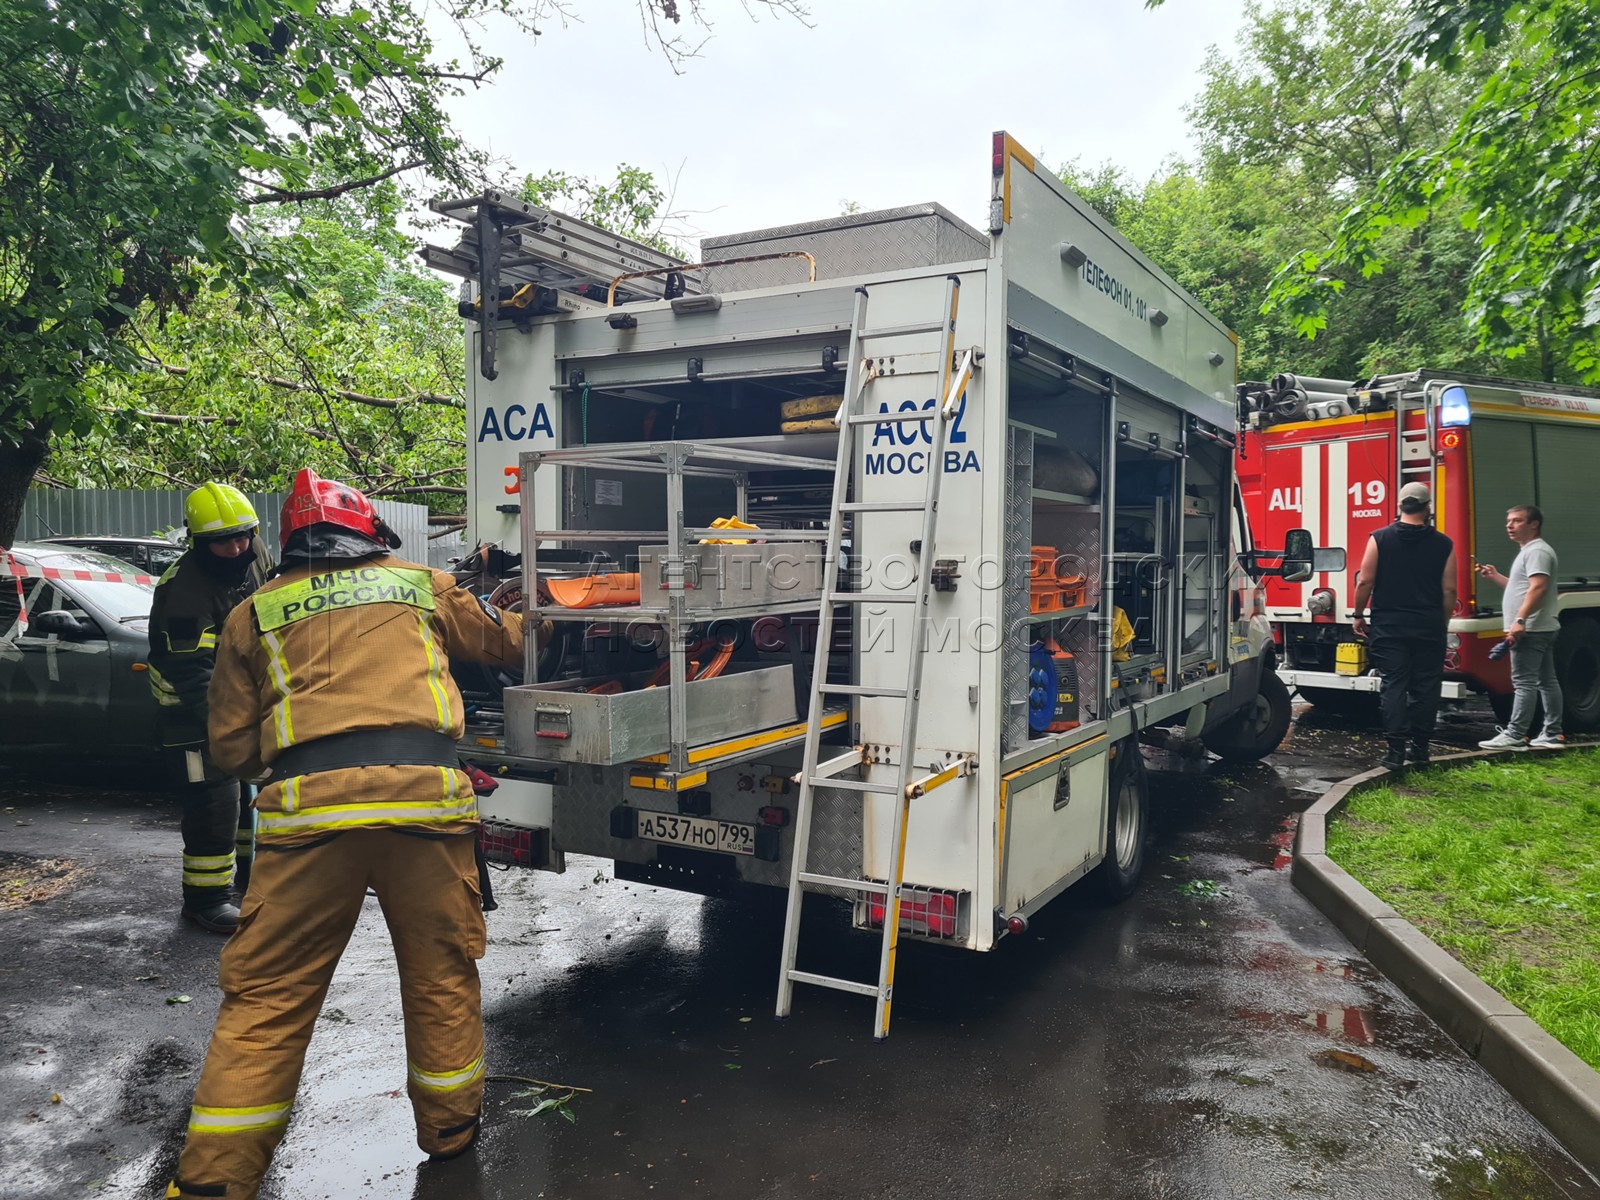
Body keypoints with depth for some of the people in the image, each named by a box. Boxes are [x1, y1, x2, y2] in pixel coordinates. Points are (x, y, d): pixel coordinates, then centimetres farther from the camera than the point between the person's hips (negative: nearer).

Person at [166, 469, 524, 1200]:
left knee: (266, 994, 10)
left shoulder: (256, 613, 18)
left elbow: (231, 747, 18)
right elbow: (505, 640, 32)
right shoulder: (423, 585, 19)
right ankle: (450, 1130, 31)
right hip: (427, 794, 1)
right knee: (441, 974, 17)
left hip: (309, 804, 0)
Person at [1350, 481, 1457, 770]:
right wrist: (1442, 624, 15)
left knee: (1393, 686, 0)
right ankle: (1419, 748, 14)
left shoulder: (1380, 538, -3)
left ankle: (1396, 749, -3)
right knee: (1425, 688, 9)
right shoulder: (1443, 544, 2)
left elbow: (1365, 582, -5)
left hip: (1389, 627, -1)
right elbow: (1449, 590, 3)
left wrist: (1359, 615, 6)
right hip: (1429, 628, 1)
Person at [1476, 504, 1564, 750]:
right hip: (1541, 629, 11)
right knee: (1547, 681, 11)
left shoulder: (1537, 551, -12)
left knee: (1524, 683, -11)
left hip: (1531, 629, -11)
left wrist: (1520, 619, -30)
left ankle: (1514, 736, -12)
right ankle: (1552, 735, 15)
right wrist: (1494, 576, 20)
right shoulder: (1529, 551, 21)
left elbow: (1538, 587, -23)